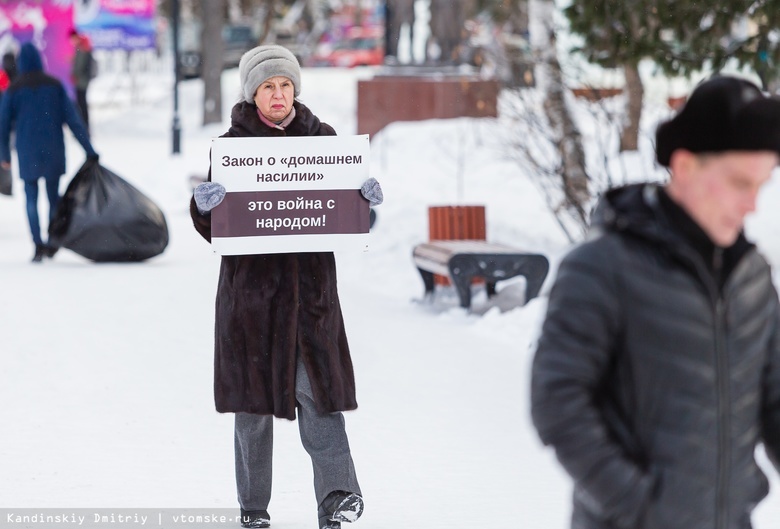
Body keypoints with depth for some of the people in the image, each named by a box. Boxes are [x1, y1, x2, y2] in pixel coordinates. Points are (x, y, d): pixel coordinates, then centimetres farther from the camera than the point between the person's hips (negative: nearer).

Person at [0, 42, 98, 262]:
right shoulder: (55, 86, -1)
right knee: (53, 195, 14)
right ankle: (53, 243, 14)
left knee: (31, 199, 6)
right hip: (53, 152, 1)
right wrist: (89, 150, -1)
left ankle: (38, 244, -6)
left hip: (27, 153, -1)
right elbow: (73, 120, -3)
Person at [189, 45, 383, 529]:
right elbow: (213, 228, 0)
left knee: (316, 387, -8)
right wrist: (205, 205, -22)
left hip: (311, 281, 1)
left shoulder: (321, 138, 7)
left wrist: (367, 197, -9)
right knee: (254, 392, 4)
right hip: (252, 281, 0)